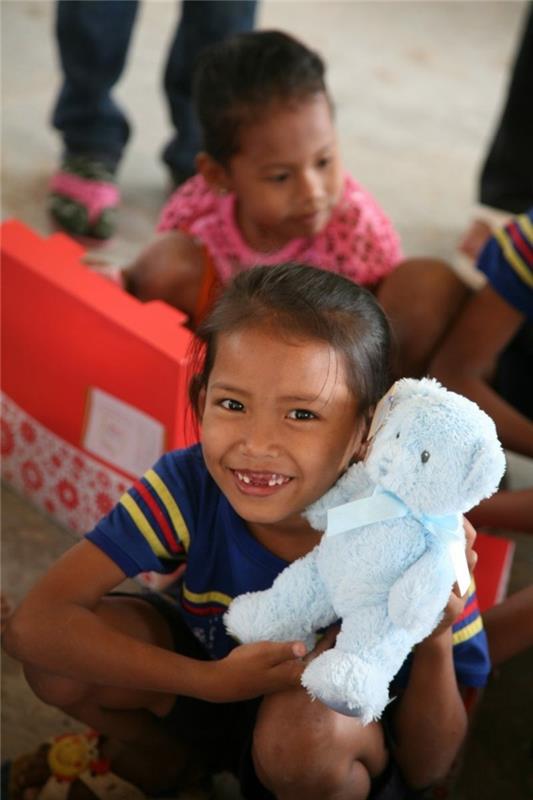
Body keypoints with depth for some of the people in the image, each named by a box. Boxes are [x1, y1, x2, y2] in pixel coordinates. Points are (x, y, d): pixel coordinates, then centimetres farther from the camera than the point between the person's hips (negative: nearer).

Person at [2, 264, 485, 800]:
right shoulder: (187, 487, -25)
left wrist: (436, 641, -40)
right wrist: (217, 680, -38)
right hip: (207, 692, 3)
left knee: (306, 724, -37)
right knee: (56, 655, -21)